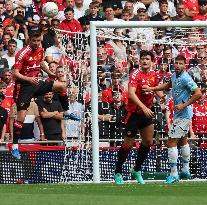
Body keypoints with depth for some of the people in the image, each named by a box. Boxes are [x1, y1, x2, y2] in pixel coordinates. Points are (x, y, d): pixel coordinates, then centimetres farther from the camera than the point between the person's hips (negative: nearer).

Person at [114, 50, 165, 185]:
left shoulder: (153, 74, 3)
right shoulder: (136, 74, -19)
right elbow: (131, 94, -30)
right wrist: (144, 107, -38)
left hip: (147, 112, 7)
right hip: (134, 113, -7)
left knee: (148, 142, 10)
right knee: (129, 144, -3)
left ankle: (137, 170, 27)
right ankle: (118, 173, 10)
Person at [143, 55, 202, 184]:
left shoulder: (186, 78, -21)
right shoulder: (175, 75, 6)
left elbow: (198, 94, -25)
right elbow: (168, 85, 27)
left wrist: (184, 105, -23)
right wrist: (152, 89, 17)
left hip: (183, 115, -10)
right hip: (182, 114, 10)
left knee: (172, 142, -10)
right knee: (183, 141, 20)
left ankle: (174, 174, -8)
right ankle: (186, 171, 33)